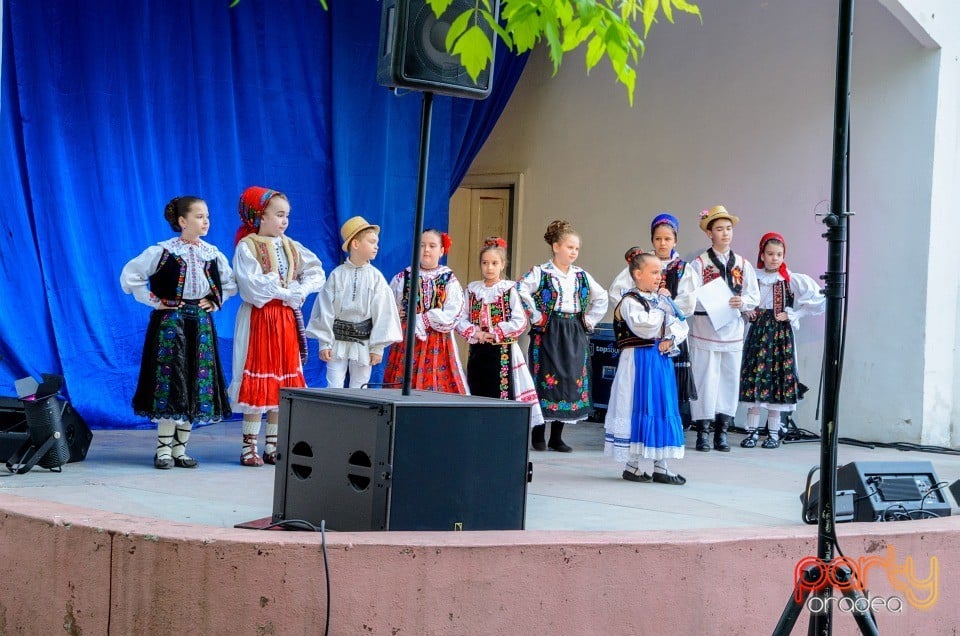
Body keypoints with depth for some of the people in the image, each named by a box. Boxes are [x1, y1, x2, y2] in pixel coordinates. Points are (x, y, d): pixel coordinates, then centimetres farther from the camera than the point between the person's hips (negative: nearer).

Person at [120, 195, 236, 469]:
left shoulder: (212, 254, 6)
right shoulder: (163, 251, -8)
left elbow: (230, 283, 22)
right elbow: (129, 276, -8)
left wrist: (214, 301, 8)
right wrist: (155, 301, -9)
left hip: (200, 323, 5)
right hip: (170, 321, -5)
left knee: (195, 387, 4)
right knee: (170, 385, -6)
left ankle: (179, 448, 13)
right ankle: (164, 449, 2)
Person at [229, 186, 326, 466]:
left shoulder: (290, 246, 12)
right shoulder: (247, 246, -7)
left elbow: (317, 273, 10)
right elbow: (255, 286, -18)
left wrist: (301, 291, -8)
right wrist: (289, 293, -13)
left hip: (287, 318, 6)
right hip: (258, 318, -6)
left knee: (283, 382, 7)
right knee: (258, 383, -5)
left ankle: (273, 447, 14)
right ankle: (249, 447, 2)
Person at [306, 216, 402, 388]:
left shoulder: (376, 277, -1)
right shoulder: (337, 275, -3)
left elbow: (382, 313, -1)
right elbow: (326, 310, -1)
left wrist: (378, 347, -4)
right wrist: (324, 343, -4)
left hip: (364, 342, 1)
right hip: (338, 341, -1)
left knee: (358, 390, 7)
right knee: (334, 388, 0)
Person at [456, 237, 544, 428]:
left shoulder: (510, 289, -4)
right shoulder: (472, 289, 9)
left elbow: (520, 322, -12)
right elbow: (461, 319, 5)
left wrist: (494, 334, -13)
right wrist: (475, 333, -11)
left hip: (503, 352, -4)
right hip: (477, 352, 4)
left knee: (502, 394, -6)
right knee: (477, 396, 7)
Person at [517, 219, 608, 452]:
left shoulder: (582, 276, 11)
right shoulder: (540, 273, -6)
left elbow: (601, 298, 22)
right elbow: (520, 292, -19)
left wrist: (590, 320, 13)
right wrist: (535, 317, -16)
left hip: (575, 335, 5)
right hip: (548, 334, -5)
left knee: (571, 382, 5)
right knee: (546, 381, -4)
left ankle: (556, 437, 13)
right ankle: (538, 436, 6)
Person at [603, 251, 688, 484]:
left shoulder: (663, 299, 14)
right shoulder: (629, 301, -9)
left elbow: (681, 324, 10)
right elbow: (642, 326, -23)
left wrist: (671, 340, -10)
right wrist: (663, 312, -8)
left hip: (662, 360, 7)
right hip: (638, 361, -7)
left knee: (663, 409, 8)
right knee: (638, 409, -3)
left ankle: (661, 467, 15)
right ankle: (631, 466, 7)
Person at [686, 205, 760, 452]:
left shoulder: (743, 264, 10)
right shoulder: (699, 263, 0)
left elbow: (755, 296, 8)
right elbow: (691, 297, -8)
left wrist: (742, 301, -13)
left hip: (733, 330, 3)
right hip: (704, 329, -3)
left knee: (729, 379, 5)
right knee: (705, 379, -3)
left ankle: (722, 432, 14)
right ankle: (703, 433, 6)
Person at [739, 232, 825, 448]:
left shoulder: (793, 280, -2)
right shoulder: (752, 278, 3)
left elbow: (819, 300, -4)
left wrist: (793, 315, -6)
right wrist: (747, 311, 0)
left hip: (781, 333, -1)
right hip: (757, 331, 1)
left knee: (777, 380, 0)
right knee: (754, 379, -1)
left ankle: (773, 432, 8)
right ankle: (752, 431, 5)